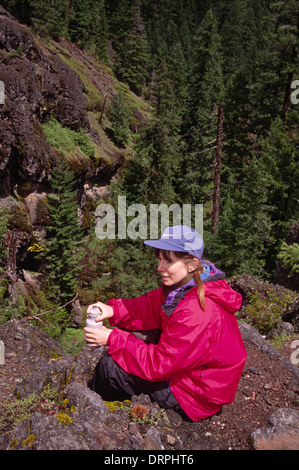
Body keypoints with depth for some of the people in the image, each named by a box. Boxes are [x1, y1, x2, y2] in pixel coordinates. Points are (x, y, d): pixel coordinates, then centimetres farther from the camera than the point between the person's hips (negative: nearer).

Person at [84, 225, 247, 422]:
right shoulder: (185, 284, -7)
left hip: (197, 394, -9)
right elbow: (149, 307, 2)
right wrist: (113, 310, -15)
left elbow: (159, 363, -29)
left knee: (110, 366, -9)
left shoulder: (196, 312, -36)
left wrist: (112, 339, -24)